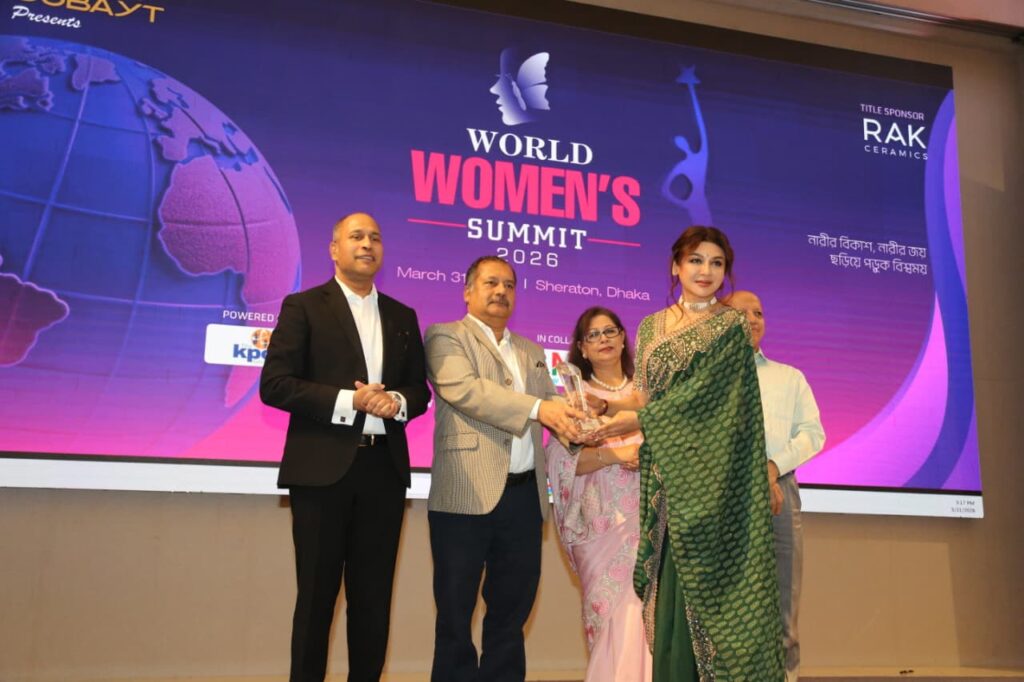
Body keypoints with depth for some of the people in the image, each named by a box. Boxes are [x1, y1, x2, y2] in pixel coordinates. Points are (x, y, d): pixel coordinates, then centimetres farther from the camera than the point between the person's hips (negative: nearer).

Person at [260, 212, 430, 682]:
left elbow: (420, 390, 15)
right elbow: (274, 384, -8)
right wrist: (348, 401, -17)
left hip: (384, 468, 4)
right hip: (323, 468, -4)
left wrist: (398, 402, -9)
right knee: (317, 593, 4)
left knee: (374, 596, 10)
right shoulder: (303, 307, 1)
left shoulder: (403, 317, 15)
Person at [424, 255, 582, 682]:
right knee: (456, 611, 5)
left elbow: (549, 404, 13)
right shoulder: (445, 337, 1)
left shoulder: (531, 351, 21)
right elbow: (463, 389, -16)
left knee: (512, 610, 12)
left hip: (524, 495, 6)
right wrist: (537, 408, -24)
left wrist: (574, 415, -11)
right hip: (467, 495, -5)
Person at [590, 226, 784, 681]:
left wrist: (637, 419, -13)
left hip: (708, 474, -4)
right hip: (666, 475, 4)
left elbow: (699, 394, -13)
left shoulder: (728, 326, -3)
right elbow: (646, 394, 13)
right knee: (671, 587, 5)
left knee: (705, 584, -3)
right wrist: (607, 402, -4)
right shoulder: (651, 327, 13)